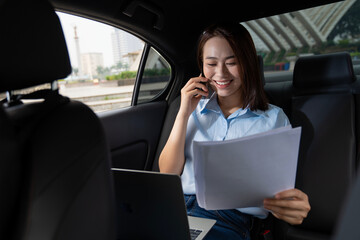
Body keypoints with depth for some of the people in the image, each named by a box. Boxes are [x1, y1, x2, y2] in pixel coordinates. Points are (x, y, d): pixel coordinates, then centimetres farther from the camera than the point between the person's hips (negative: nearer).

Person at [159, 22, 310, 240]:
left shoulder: (274, 118, 6)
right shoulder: (196, 110, 13)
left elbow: (282, 187, 4)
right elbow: (167, 173, 6)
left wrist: (294, 207, -20)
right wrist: (184, 113, -1)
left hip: (230, 218, -2)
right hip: (177, 210, 3)